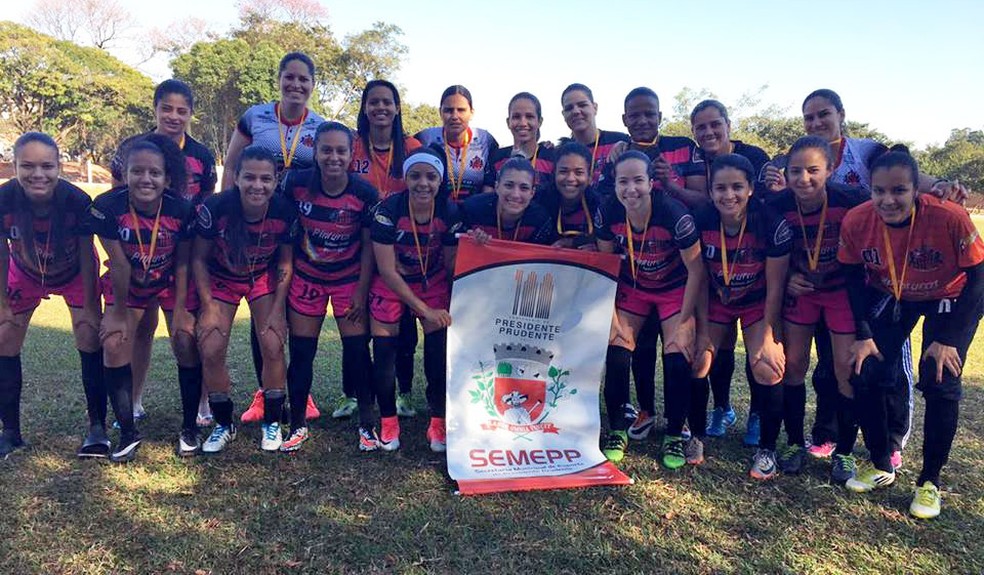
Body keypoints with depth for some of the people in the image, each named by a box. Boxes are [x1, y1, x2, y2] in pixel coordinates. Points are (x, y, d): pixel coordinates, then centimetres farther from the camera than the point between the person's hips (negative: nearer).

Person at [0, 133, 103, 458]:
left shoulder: (77, 202, -32)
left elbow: (87, 256, -19)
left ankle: (97, 427, 0)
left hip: (74, 274, -2)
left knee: (90, 339, -13)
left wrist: (89, 306, -14)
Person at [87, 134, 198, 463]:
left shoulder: (183, 210, -26)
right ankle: (128, 433, 4)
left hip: (172, 282, 0)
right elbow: (119, 264, -20)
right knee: (114, 346, -13)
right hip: (126, 284, 1)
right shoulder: (107, 206, -28)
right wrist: (119, 312, -12)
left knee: (186, 343, -11)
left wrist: (180, 309, -12)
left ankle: (189, 427, 9)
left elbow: (182, 263, -14)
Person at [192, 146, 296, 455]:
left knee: (273, 346, -13)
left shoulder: (285, 211, -25)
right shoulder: (216, 207, -28)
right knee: (211, 351, -10)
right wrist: (209, 307, -15)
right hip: (220, 278, 0)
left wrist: (278, 309, -12)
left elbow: (285, 261, -10)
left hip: (264, 278, 0)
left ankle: (272, 423, 10)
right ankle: (224, 424, 14)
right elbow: (198, 259, -13)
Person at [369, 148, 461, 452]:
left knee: (439, 352, -8)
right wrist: (424, 309, -20)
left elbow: (451, 264, -4)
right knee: (384, 352, -6)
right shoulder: (388, 210, -23)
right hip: (390, 284, -1)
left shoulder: (450, 211, -16)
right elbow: (387, 270, -20)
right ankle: (388, 424, 13)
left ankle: (439, 425, 8)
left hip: (433, 282, 2)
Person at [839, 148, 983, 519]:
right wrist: (863, 335, -13)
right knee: (866, 374, -8)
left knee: (940, 382, -14)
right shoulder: (856, 222, -25)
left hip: (950, 298, -2)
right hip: (889, 296, 3)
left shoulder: (950, 218, -32)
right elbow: (854, 278, -9)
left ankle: (930, 481, 8)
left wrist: (948, 339, -21)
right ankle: (881, 466, 14)